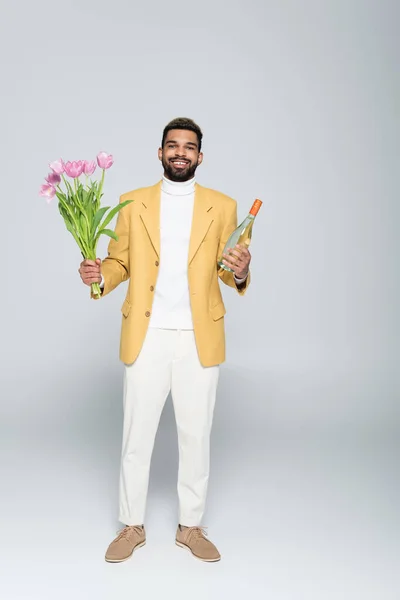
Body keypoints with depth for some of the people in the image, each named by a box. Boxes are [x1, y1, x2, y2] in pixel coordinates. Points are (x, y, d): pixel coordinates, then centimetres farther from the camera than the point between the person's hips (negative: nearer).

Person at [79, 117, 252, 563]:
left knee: (195, 436, 10)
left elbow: (229, 271, 5)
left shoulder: (222, 207, 5)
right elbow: (120, 261, 7)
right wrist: (99, 275, -14)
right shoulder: (132, 203, 6)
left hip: (199, 339, 0)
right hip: (146, 337, 0)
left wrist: (240, 274, -17)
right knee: (136, 436, 9)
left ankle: (191, 526, 29)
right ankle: (132, 525, 28)